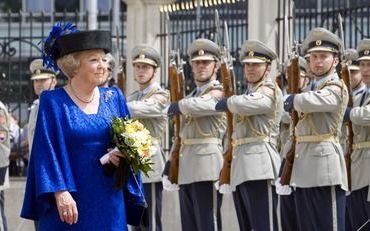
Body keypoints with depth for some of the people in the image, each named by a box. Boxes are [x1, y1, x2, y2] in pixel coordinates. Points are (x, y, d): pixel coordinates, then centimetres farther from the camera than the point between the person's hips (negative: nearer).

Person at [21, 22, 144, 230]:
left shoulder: (114, 98, 9)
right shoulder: (53, 102, -3)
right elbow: (47, 151, -9)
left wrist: (121, 156, -9)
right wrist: (60, 192, -19)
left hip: (108, 199, 4)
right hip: (70, 200, -4)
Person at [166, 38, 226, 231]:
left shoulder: (219, 92, -3)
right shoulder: (190, 97, 22)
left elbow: (202, 105, -25)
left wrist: (177, 106, -8)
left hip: (208, 166, -8)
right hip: (186, 170, 8)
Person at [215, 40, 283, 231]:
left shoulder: (270, 90, -4)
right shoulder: (249, 92, 25)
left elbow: (243, 104, -20)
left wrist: (225, 103, -1)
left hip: (260, 164, -9)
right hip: (241, 167, 9)